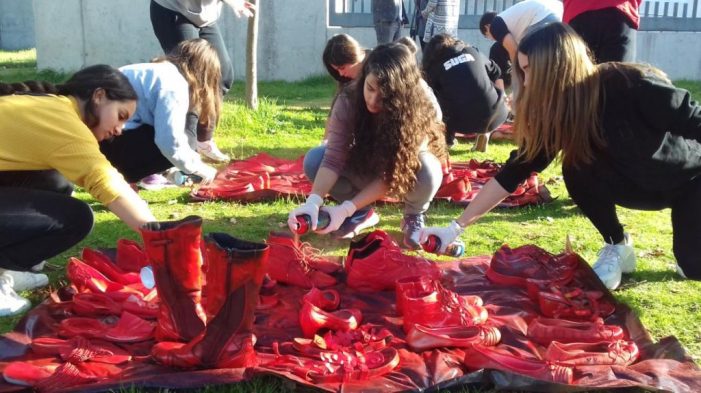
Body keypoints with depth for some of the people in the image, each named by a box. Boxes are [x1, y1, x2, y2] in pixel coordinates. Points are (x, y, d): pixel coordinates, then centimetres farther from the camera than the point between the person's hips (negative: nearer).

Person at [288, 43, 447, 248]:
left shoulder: (419, 110, -32)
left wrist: (346, 208, -40)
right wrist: (314, 201, -49)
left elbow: (392, 174, -32)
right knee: (314, 159, -25)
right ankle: (362, 213, -2)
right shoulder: (349, 100, -27)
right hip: (363, 167, 2)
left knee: (428, 170, -38)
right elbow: (333, 158, -31)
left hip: (403, 173, -2)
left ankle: (414, 216, -3)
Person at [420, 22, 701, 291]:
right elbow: (513, 172, -15)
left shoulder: (632, 86, -34)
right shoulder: (554, 115, -18)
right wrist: (456, 227, -18)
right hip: (642, 185, 4)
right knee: (577, 169, -24)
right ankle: (617, 248, -2)